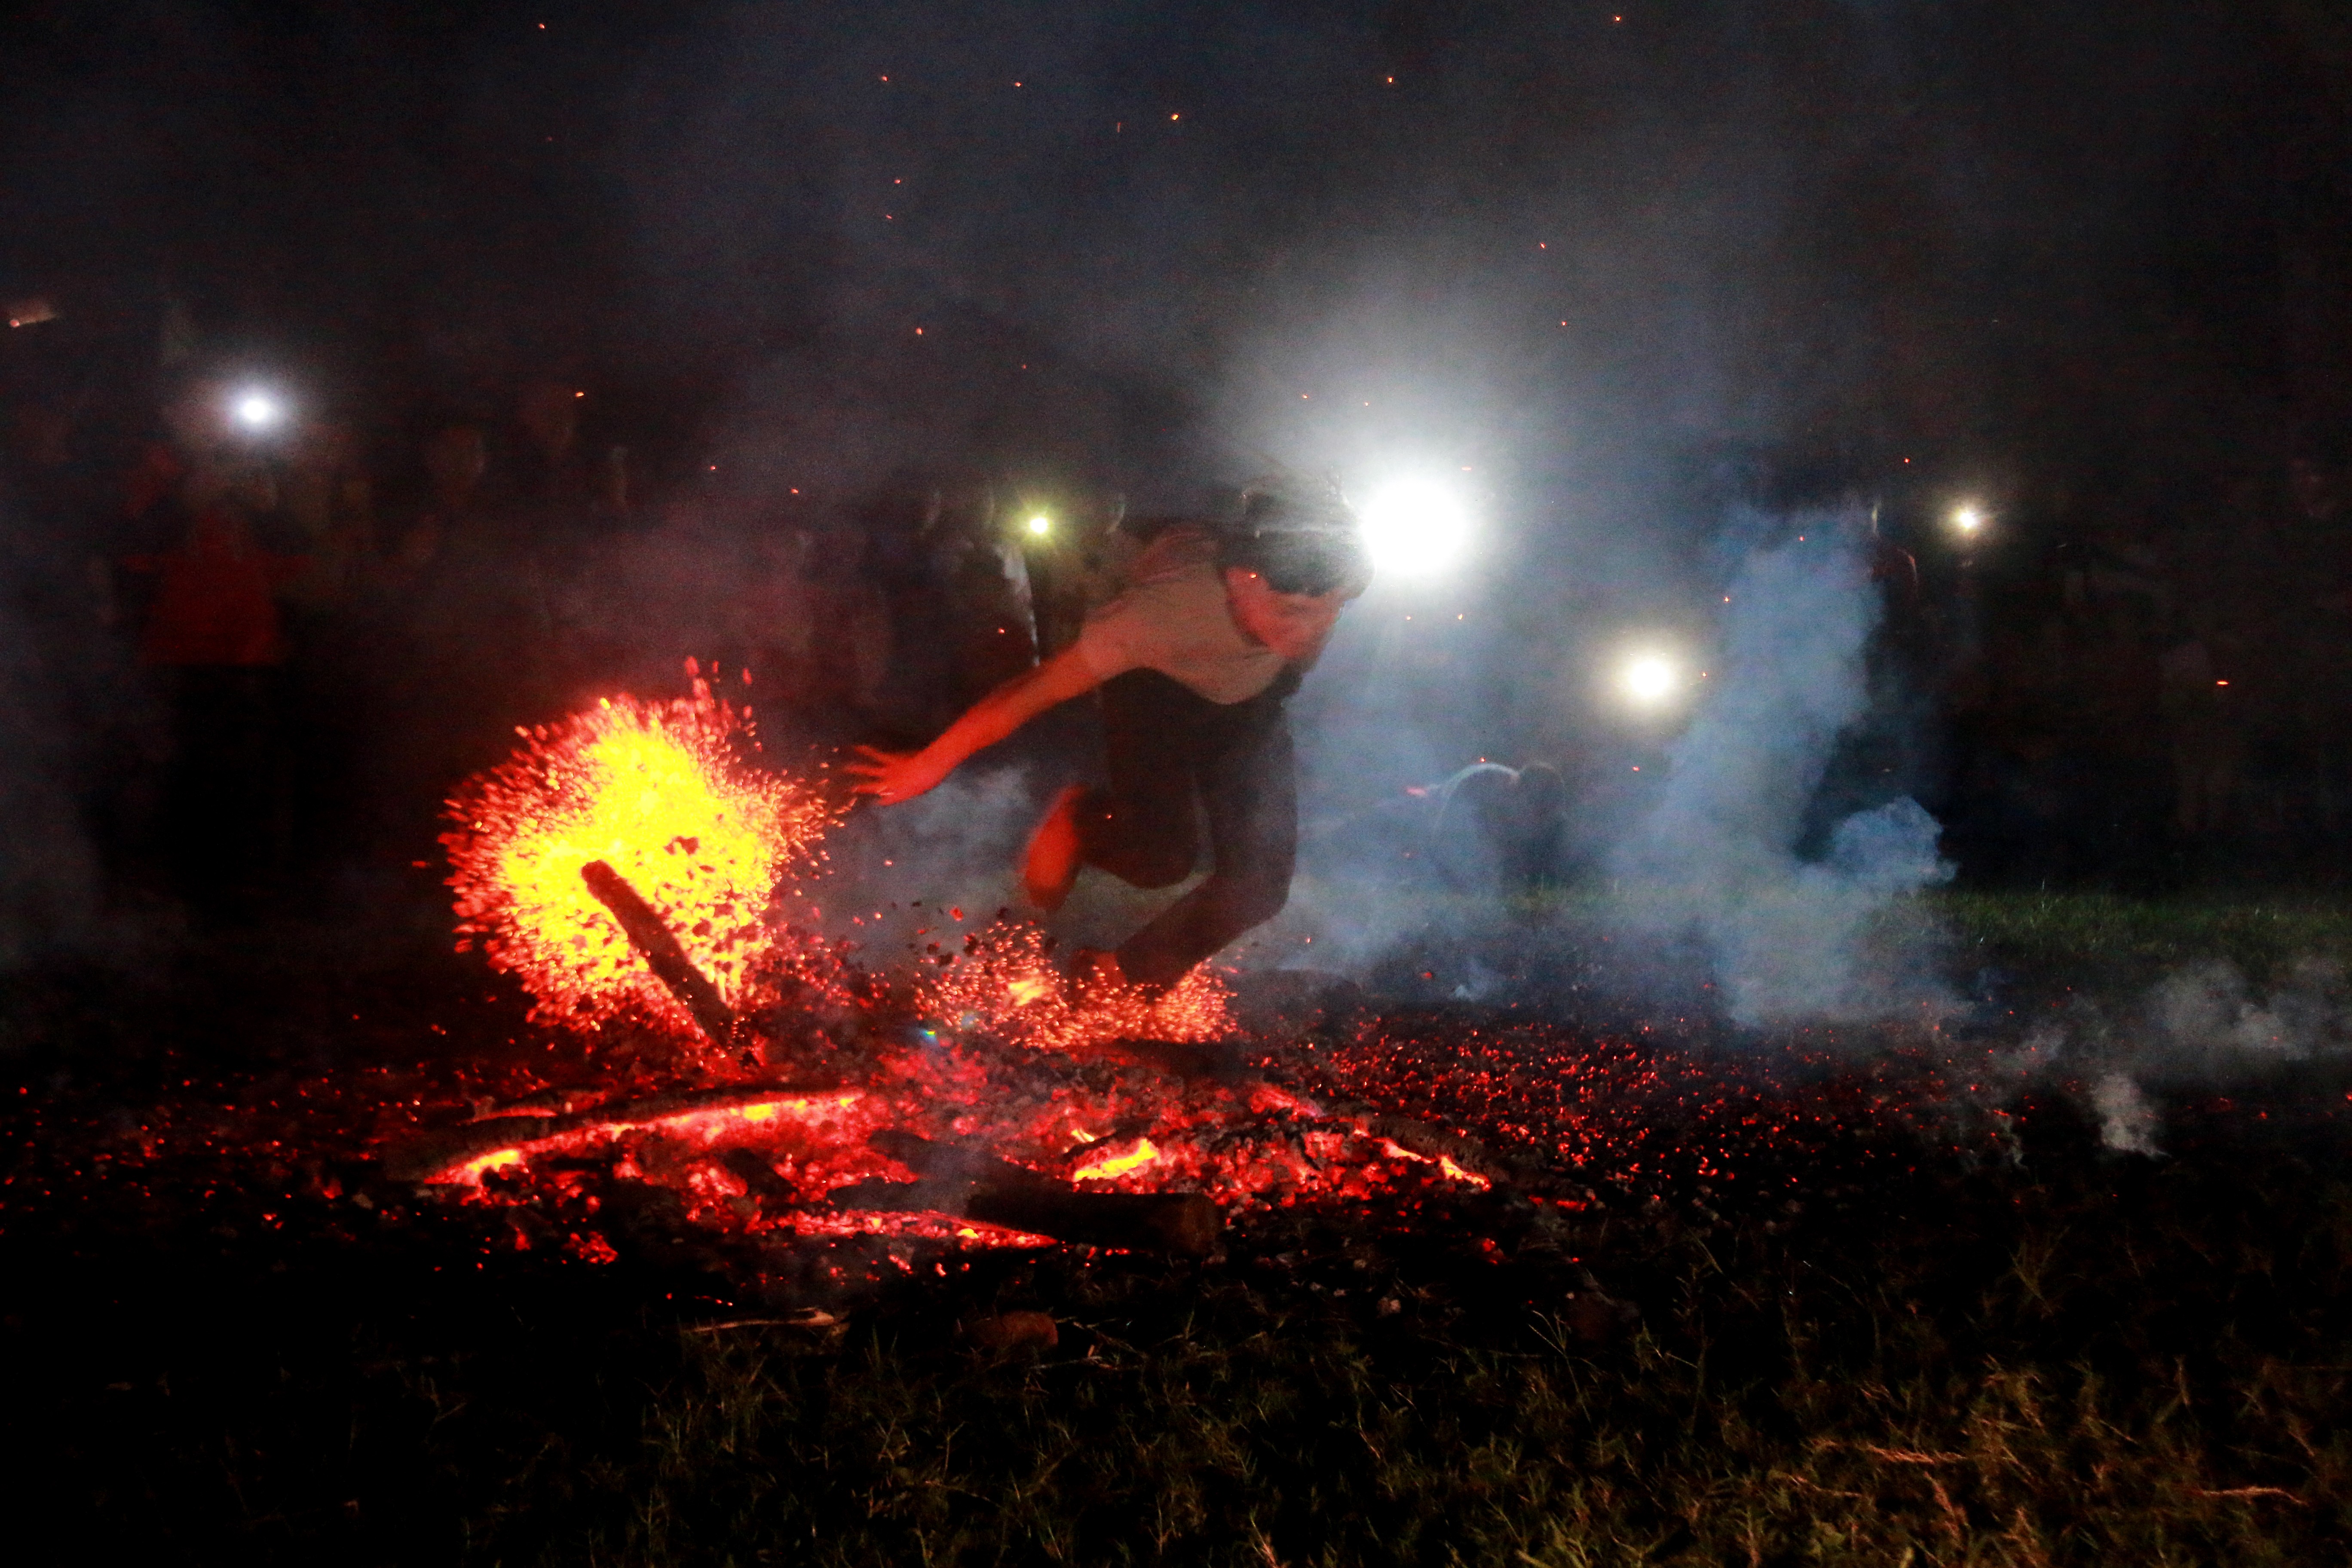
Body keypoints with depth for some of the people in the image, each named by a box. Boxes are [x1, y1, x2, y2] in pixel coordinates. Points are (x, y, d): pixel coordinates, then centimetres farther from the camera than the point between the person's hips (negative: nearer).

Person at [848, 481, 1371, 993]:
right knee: (1160, 857, -20)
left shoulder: (1337, 578, -36)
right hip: (1156, 682, -3)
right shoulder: (1166, 608, -45)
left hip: (1250, 700, 3)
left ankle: (1127, 977, 15)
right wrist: (932, 763, -24)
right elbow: (1038, 687, -33)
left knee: (1260, 880, -10)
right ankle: (1072, 822, 14)